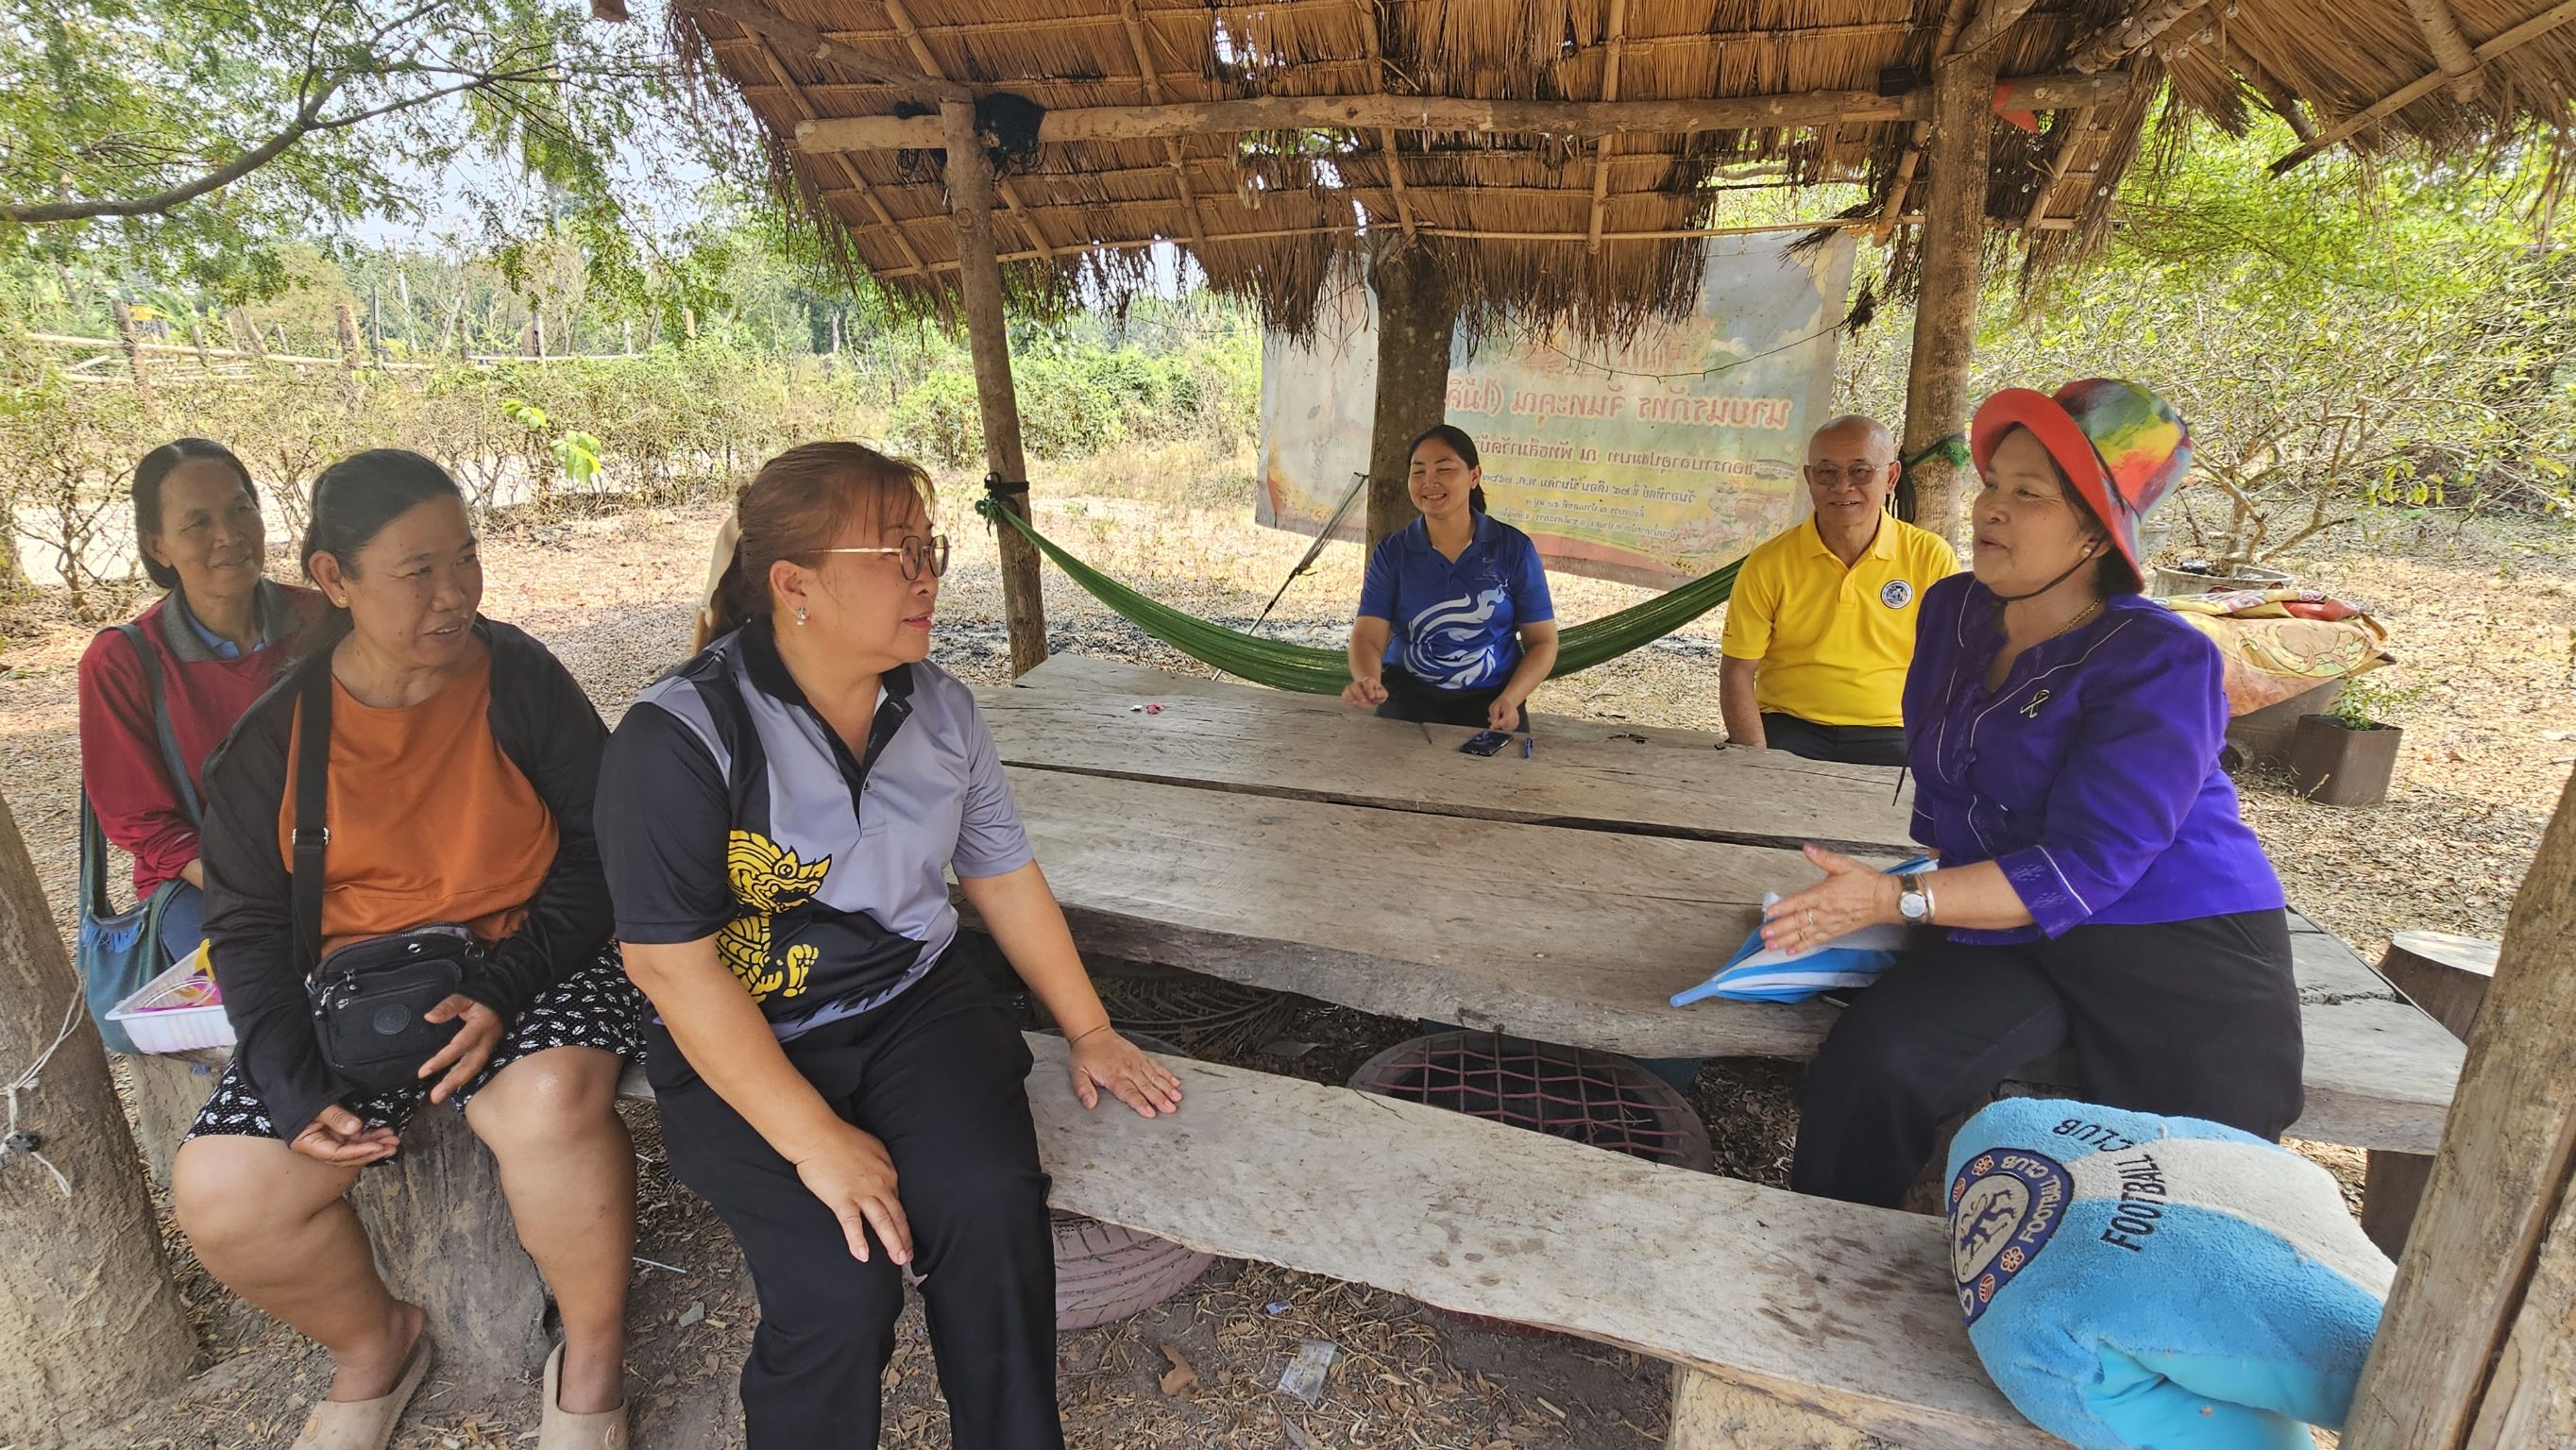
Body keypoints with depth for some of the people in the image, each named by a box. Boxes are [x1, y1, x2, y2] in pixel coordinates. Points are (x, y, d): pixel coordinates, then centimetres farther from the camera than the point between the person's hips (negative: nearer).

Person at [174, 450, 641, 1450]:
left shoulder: (522, 681, -5)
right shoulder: (274, 736, 2)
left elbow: (599, 853, -6)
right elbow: (246, 925, 6)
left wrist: (504, 992, -20)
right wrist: (298, 1088, -8)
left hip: (525, 960, -3)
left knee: (549, 1103, -33)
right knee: (221, 1191, -15)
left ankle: (593, 1363, -6)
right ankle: (375, 1347, 18)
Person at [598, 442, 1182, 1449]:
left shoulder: (939, 706, 2)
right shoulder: (678, 736, -15)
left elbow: (1003, 873, 10)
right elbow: (672, 962, -17)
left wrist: (1087, 1029, 8)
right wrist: (815, 1138, -21)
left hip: (915, 1003, 4)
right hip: (745, 1046, -3)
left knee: (990, 1204, -22)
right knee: (842, 1287, -23)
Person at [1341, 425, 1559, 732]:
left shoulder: (1514, 548, -1)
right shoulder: (1392, 552, 1)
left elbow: (1542, 641, 3)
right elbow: (1368, 636, -9)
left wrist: (1510, 699, -15)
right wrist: (1368, 681, -33)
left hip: (1490, 695, 0)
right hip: (1410, 694, 0)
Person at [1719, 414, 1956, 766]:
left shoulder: (1931, 557, 1)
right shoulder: (1767, 564, 0)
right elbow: (1737, 672, -1)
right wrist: (1759, 758, -14)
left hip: (1888, 735, 1)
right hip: (1786, 727, -1)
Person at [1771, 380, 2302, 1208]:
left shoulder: (2159, 663, -17)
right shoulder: (1954, 610, 3)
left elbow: (2086, 867, -24)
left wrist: (1897, 901, -30)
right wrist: (1945, 881, 6)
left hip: (2170, 952, -3)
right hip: (2001, 935, 4)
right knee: (1872, 1063, -22)